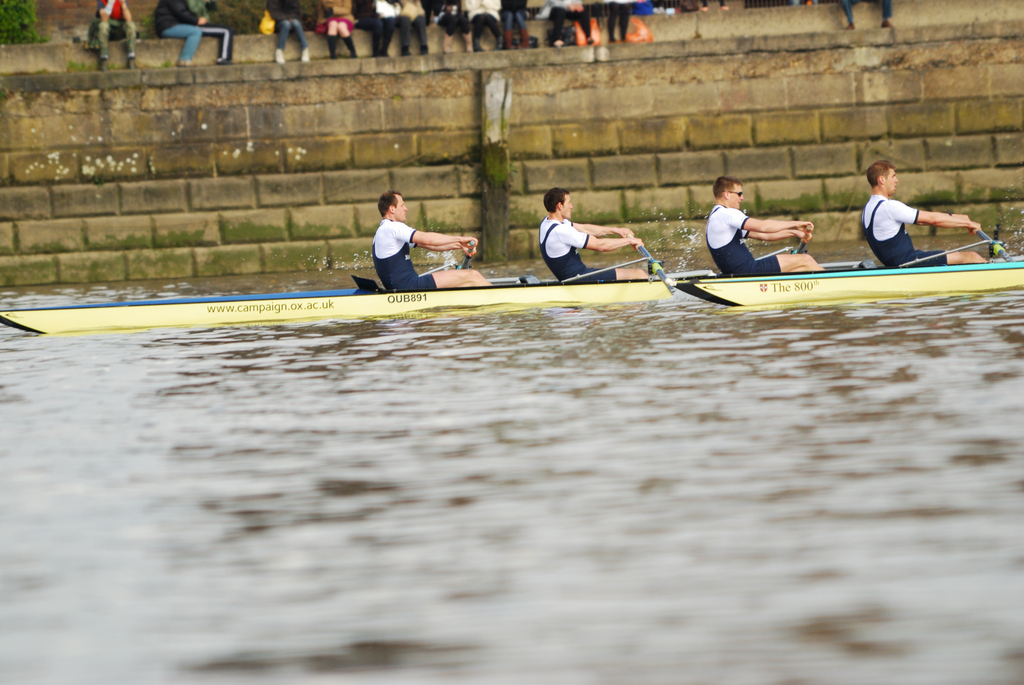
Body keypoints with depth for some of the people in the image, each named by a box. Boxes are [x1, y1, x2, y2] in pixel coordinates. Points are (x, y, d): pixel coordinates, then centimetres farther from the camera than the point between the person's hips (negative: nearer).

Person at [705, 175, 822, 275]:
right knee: (805, 260, -4)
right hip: (747, 270, -11)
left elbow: (762, 235, 20)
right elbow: (763, 226, -20)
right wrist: (795, 224, -10)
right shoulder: (724, 214, -12)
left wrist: (794, 233, 11)